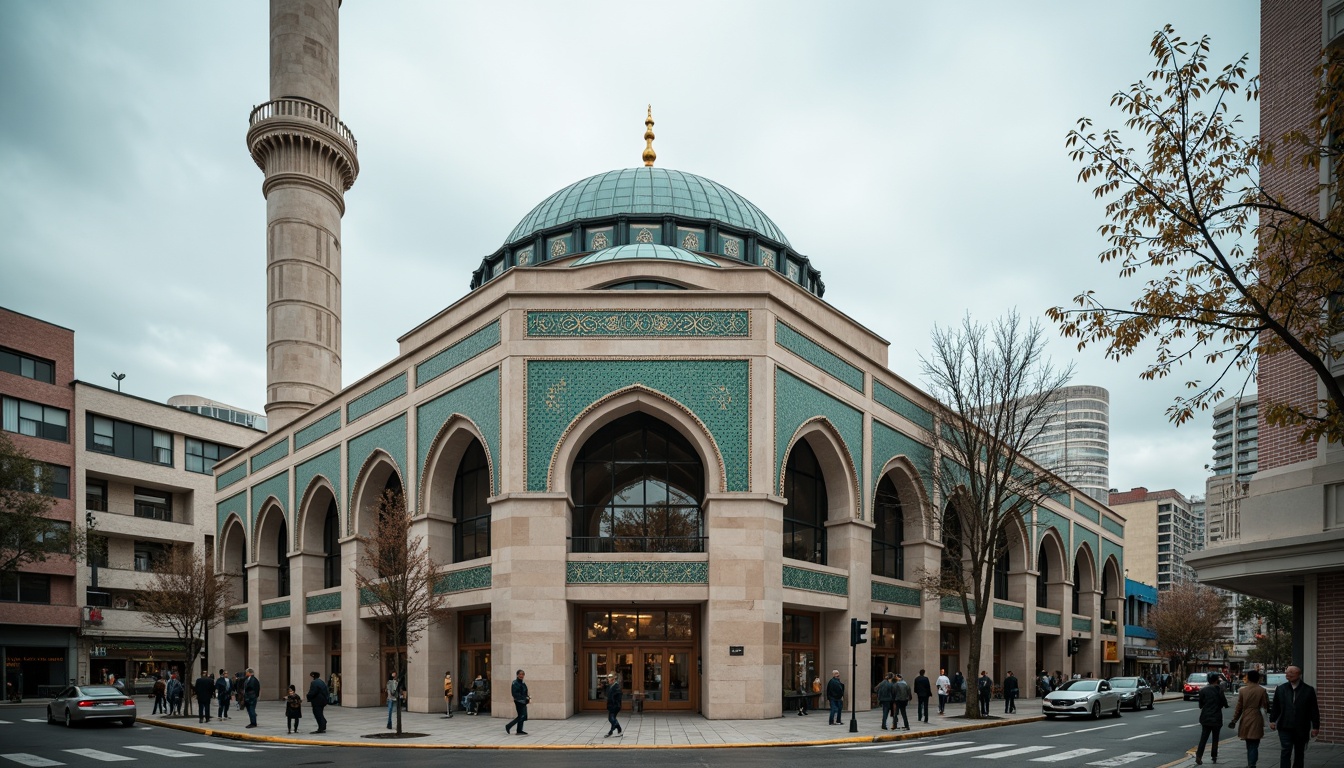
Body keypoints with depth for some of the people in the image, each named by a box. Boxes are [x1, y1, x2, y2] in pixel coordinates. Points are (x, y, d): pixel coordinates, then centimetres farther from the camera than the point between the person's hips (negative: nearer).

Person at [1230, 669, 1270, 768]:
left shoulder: (1242, 690, 0)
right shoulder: (1262, 690, -7)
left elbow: (1239, 707, 2)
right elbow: (1266, 706, -6)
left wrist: (1234, 720, 9)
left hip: (1245, 721, 2)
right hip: (1256, 721, -2)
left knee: (1249, 745, 16)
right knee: (1254, 745, 1)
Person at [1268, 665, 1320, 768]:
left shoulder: (1308, 690, 1)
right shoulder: (1280, 689, 6)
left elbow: (1314, 710, 1)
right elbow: (1275, 707, 11)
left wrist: (1315, 727, -2)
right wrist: (1272, 720, 2)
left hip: (1301, 729, 0)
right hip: (1285, 727, 0)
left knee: (1299, 753, 11)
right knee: (1286, 751, -9)